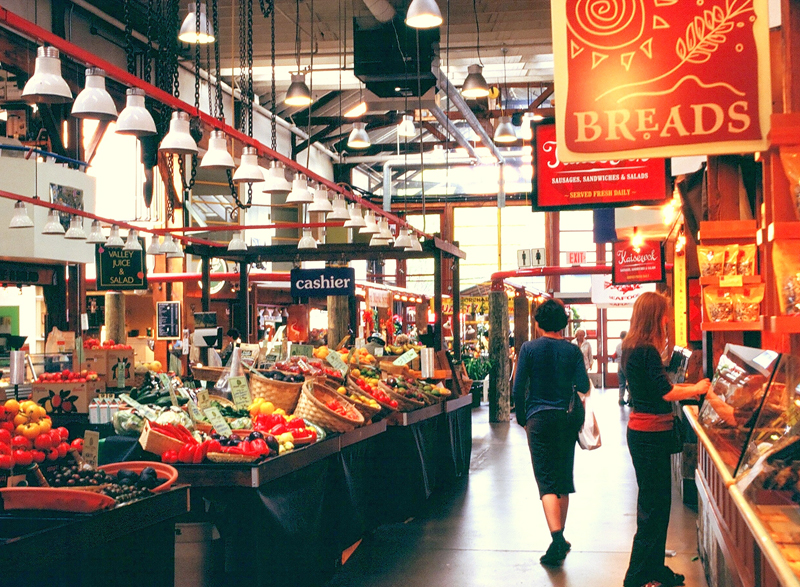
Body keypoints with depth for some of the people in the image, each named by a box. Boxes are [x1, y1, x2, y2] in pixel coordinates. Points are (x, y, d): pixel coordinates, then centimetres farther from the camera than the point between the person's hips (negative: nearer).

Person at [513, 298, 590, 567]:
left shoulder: (529, 348, -4)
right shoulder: (572, 350, 0)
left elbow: (518, 388, -6)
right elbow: (583, 386, -5)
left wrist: (521, 417, 8)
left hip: (539, 418, -3)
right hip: (566, 419, 3)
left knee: (546, 482, -6)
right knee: (564, 479, 14)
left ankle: (557, 539, -22)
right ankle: (560, 539, 24)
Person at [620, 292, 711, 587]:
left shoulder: (632, 348, 12)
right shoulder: (647, 352, -19)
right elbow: (666, 393, -19)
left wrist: (685, 387, 20)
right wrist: (696, 389, -4)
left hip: (641, 431, 10)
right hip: (651, 433, -10)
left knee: (655, 502, 17)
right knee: (653, 506, -3)